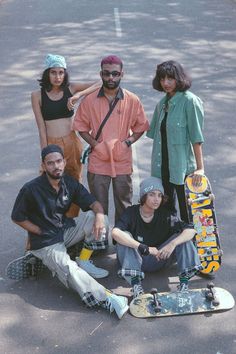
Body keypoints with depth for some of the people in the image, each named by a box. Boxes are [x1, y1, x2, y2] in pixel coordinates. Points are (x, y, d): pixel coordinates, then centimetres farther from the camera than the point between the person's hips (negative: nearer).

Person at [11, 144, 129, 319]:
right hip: (46, 242, -6)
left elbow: (93, 203, -2)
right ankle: (109, 299, -37)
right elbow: (17, 217, -7)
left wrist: (99, 215, -25)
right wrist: (41, 232, -11)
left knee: (94, 216, -17)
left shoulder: (70, 182, -2)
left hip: (66, 230, 6)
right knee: (69, 269, -31)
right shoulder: (31, 189, -17)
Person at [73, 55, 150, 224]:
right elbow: (81, 127, 5)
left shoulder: (132, 100, -4)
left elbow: (140, 127, 6)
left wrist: (127, 142, -9)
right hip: (98, 161, 0)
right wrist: (95, 144, -9)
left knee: (124, 207, 11)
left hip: (123, 161, 0)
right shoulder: (90, 100, -4)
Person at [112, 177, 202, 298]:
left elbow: (190, 230, -17)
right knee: (124, 236, -28)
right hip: (136, 260, -1)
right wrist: (144, 248, -40)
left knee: (182, 237, -17)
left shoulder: (164, 214, -7)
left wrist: (173, 244, -36)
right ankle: (135, 284, -36)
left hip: (159, 259, 2)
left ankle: (184, 281, -25)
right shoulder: (131, 213, -14)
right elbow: (115, 233, -35)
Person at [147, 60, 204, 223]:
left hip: (182, 167, -7)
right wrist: (157, 164, 12)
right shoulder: (163, 103, 9)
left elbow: (196, 137, -15)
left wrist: (200, 167, -17)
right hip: (162, 167, 7)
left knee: (187, 213, 3)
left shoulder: (190, 101, -11)